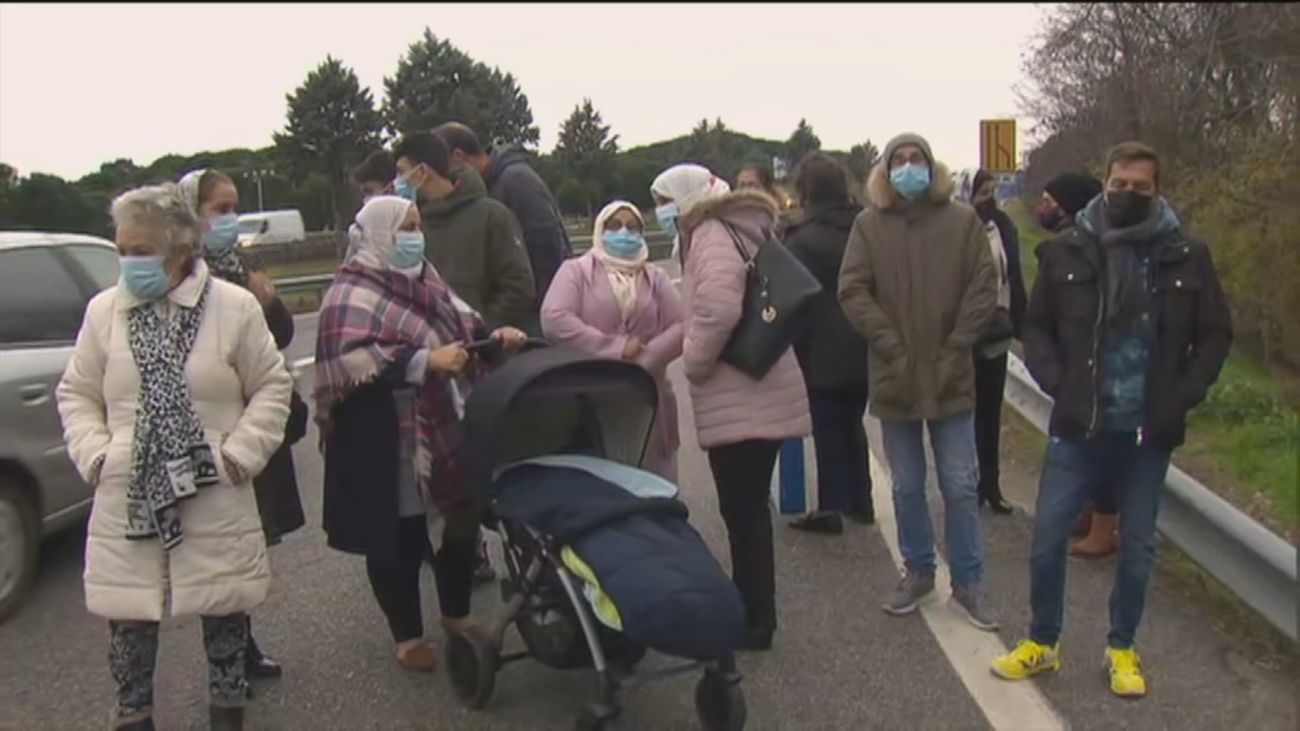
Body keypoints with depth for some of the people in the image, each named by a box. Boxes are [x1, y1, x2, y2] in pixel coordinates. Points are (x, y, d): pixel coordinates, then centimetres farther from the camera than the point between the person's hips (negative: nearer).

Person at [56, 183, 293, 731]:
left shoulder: (235, 307, -5)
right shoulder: (104, 310, 3)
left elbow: (272, 387, 1)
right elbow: (76, 394, 11)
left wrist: (239, 452, -7)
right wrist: (95, 454, -2)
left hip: (216, 500, -1)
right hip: (127, 500, 2)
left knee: (225, 612, 12)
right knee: (129, 617, 10)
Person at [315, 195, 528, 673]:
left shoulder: (424, 279, 12)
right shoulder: (352, 295, -12)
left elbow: (458, 324, 21)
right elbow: (350, 361, -26)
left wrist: (493, 336, 1)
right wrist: (426, 362, -31)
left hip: (448, 430, 8)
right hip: (389, 447, -7)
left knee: (459, 523, 16)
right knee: (399, 541, 5)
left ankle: (456, 614, 36)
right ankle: (407, 636, 23)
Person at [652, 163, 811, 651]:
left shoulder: (712, 232, -12)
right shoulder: (733, 229, 19)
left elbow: (719, 308, -27)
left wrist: (694, 362, -13)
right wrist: (700, 358, 16)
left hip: (741, 398, -10)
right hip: (757, 391, 10)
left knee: (742, 509, -2)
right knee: (748, 507, 17)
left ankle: (754, 620, 7)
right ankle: (752, 612, 27)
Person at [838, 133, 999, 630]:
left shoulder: (962, 220, 0)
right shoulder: (869, 225, 0)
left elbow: (983, 290, -3)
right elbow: (852, 292, -5)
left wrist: (955, 349, -10)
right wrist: (891, 345, -13)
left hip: (950, 376, -1)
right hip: (895, 376, 1)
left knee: (960, 487, 5)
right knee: (907, 487, 12)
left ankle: (968, 583, 18)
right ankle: (917, 571, 29)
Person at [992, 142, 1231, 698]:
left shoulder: (1186, 257, -1)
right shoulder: (1067, 252, -2)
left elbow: (1215, 334, 6)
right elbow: (1037, 327, 6)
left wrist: (1182, 396, -6)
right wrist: (1058, 383, -8)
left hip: (1149, 433, 1)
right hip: (1078, 428, 0)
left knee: (1137, 546, 12)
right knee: (1047, 539, 2)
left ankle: (1121, 649, 31)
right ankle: (1042, 643, 22)